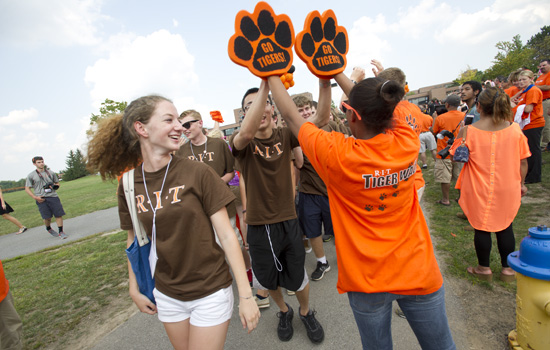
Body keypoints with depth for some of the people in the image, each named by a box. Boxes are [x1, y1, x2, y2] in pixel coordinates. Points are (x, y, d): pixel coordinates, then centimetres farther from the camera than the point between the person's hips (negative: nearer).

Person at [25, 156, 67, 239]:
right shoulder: (31, 176, 4)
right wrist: (35, 197, -7)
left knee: (59, 214, -6)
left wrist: (54, 186, -1)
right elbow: (27, 188, 6)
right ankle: (48, 229, 28)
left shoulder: (51, 173, 12)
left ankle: (61, 232, 5)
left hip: (53, 196, 2)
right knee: (47, 217, -3)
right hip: (41, 199, -2)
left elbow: (57, 183, 23)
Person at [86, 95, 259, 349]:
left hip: (210, 291, -3)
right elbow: (134, 240, 8)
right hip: (166, 294, 4)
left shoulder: (197, 173, -16)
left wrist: (246, 295, -14)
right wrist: (134, 288, 14)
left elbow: (226, 235, -15)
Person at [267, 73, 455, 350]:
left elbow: (291, 116, -9)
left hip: (367, 280, -3)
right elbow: (376, 109, 5)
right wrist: (337, 73, 17)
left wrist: (272, 76, 7)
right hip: (419, 273, 3)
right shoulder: (407, 142, -13)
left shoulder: (336, 155, -24)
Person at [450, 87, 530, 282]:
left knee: (481, 228, 11)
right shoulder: (515, 129, -5)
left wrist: (461, 132, 2)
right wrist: (521, 183, 15)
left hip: (479, 191, -3)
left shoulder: (469, 131, -15)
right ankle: (507, 269, 29)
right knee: (505, 227, 18)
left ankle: (484, 268, 25)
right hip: (507, 189, 3)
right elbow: (523, 161, 2)